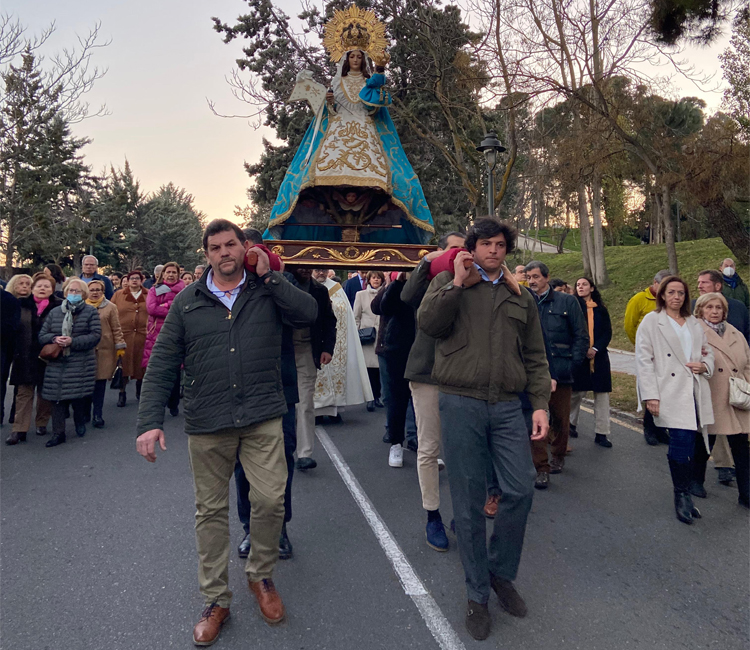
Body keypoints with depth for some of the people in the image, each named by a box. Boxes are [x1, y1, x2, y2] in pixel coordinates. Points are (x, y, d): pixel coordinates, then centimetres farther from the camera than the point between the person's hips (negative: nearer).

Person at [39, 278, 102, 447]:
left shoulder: (90, 311, 2)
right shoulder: (55, 312, 12)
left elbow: (96, 335, -8)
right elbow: (42, 335, 11)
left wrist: (73, 341, -16)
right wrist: (54, 339, -11)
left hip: (81, 365, -3)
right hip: (57, 363, 3)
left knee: (79, 397, 2)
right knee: (57, 398, 1)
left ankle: (80, 421, 32)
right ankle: (58, 433, 12)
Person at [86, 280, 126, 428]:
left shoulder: (110, 307, 4)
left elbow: (116, 329, 3)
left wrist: (120, 347, -1)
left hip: (104, 350, -1)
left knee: (100, 382, 0)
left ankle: (98, 415, 9)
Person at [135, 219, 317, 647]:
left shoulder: (269, 291, 6)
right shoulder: (188, 303, 6)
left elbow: (309, 313, -11)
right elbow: (162, 366, 4)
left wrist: (268, 275, -10)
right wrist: (150, 422, -4)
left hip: (263, 419, -1)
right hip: (207, 425, 1)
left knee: (271, 500, -3)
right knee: (211, 511, 10)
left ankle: (261, 576, 27)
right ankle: (216, 601, 29)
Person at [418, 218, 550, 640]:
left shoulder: (521, 297, 16)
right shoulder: (448, 282, 7)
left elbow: (535, 357, 14)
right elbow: (428, 323, -11)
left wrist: (541, 405, 5)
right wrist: (457, 281, -12)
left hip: (507, 406, 3)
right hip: (461, 403, -3)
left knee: (521, 489, -2)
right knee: (469, 501, 5)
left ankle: (501, 572, 26)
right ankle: (478, 594, 24)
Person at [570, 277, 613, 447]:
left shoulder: (601, 310, 10)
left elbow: (607, 333, 4)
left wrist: (596, 348, -12)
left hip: (599, 356, 3)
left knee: (602, 394, 1)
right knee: (577, 392, 2)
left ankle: (601, 433, 7)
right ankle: (571, 423, 26)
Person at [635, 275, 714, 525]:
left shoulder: (694, 323, 18)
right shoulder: (651, 321, 1)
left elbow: (708, 352, 25)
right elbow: (643, 359, -5)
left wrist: (705, 365, 0)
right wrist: (650, 396, -11)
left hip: (694, 391, 5)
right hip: (671, 392, -5)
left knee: (686, 446, 8)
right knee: (682, 443, -12)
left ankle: (683, 496, 21)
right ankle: (682, 496, 5)